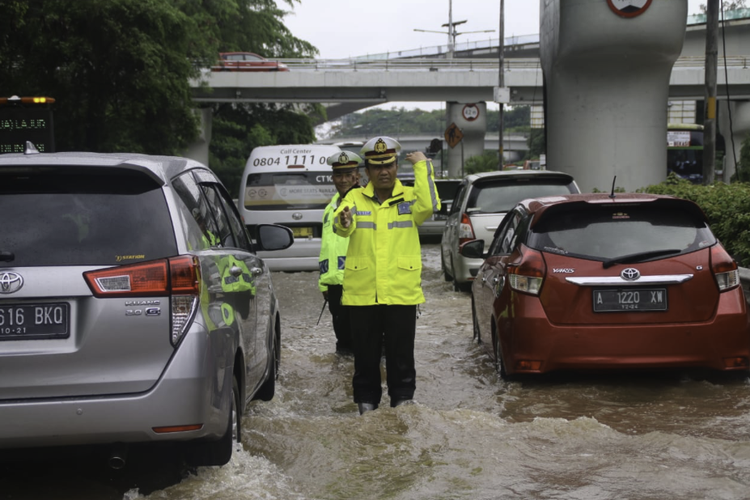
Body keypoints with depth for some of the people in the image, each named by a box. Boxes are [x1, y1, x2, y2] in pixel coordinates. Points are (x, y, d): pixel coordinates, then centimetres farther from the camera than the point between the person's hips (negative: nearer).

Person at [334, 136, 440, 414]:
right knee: (365, 355, 8)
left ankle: (402, 401, 15)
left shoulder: (410, 197, 6)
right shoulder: (355, 198, 7)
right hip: (362, 293, 1)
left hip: (402, 293, -1)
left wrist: (422, 166, -13)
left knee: (401, 355, 4)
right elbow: (341, 228, -13)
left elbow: (429, 205, -18)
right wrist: (343, 222, -38)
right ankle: (367, 405, 19)